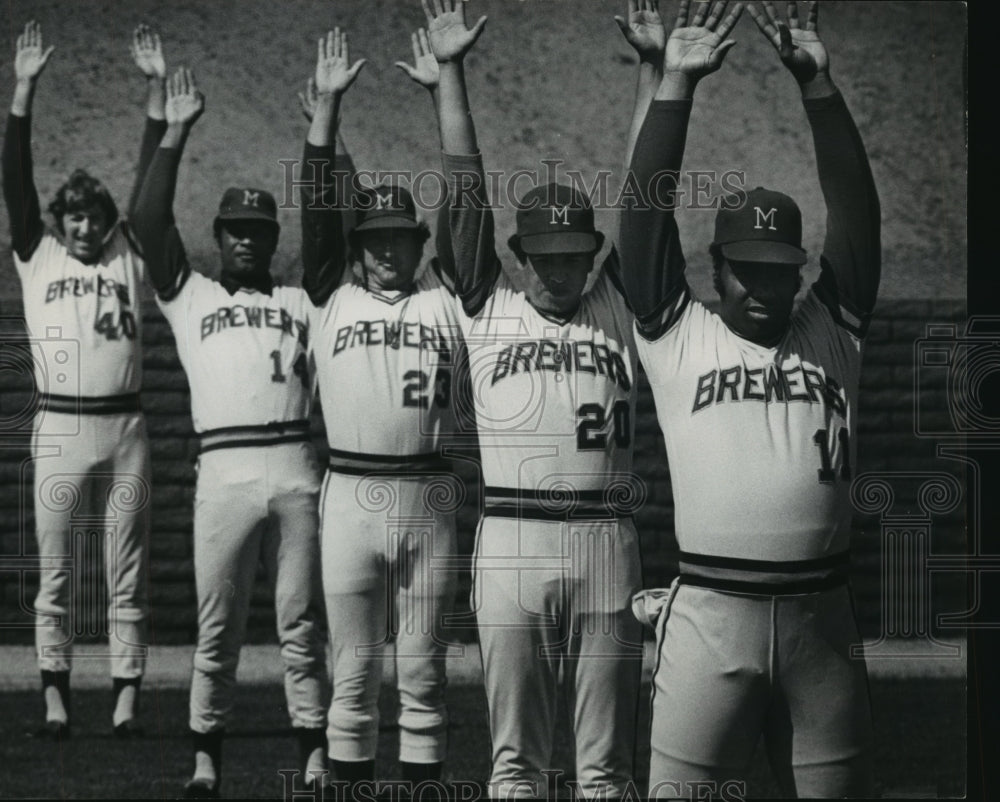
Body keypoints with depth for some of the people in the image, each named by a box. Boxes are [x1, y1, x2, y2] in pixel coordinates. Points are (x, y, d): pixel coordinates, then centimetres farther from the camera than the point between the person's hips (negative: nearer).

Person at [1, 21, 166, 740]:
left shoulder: (129, 259, 10)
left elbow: (152, 177, 5)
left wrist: (157, 89, -3)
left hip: (125, 427, 1)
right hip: (59, 429, -1)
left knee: (128, 577, 3)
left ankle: (127, 700, 4)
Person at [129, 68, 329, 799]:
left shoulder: (301, 301, 21)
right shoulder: (190, 298, 14)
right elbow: (150, 221, 5)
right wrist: (176, 134, 0)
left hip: (297, 471, 1)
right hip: (225, 472, -1)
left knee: (303, 628, 3)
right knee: (217, 632, 3)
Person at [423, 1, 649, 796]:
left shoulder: (617, 310, 11)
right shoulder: (489, 309, 9)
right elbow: (466, 189, 5)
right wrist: (450, 72, 1)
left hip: (606, 543, 1)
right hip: (511, 543, -1)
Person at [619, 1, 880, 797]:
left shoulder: (834, 332, 11)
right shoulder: (678, 336, 6)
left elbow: (855, 204, 4)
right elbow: (648, 207, -1)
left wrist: (818, 83, -4)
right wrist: (676, 84, -8)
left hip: (820, 614, 2)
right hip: (709, 612, -2)